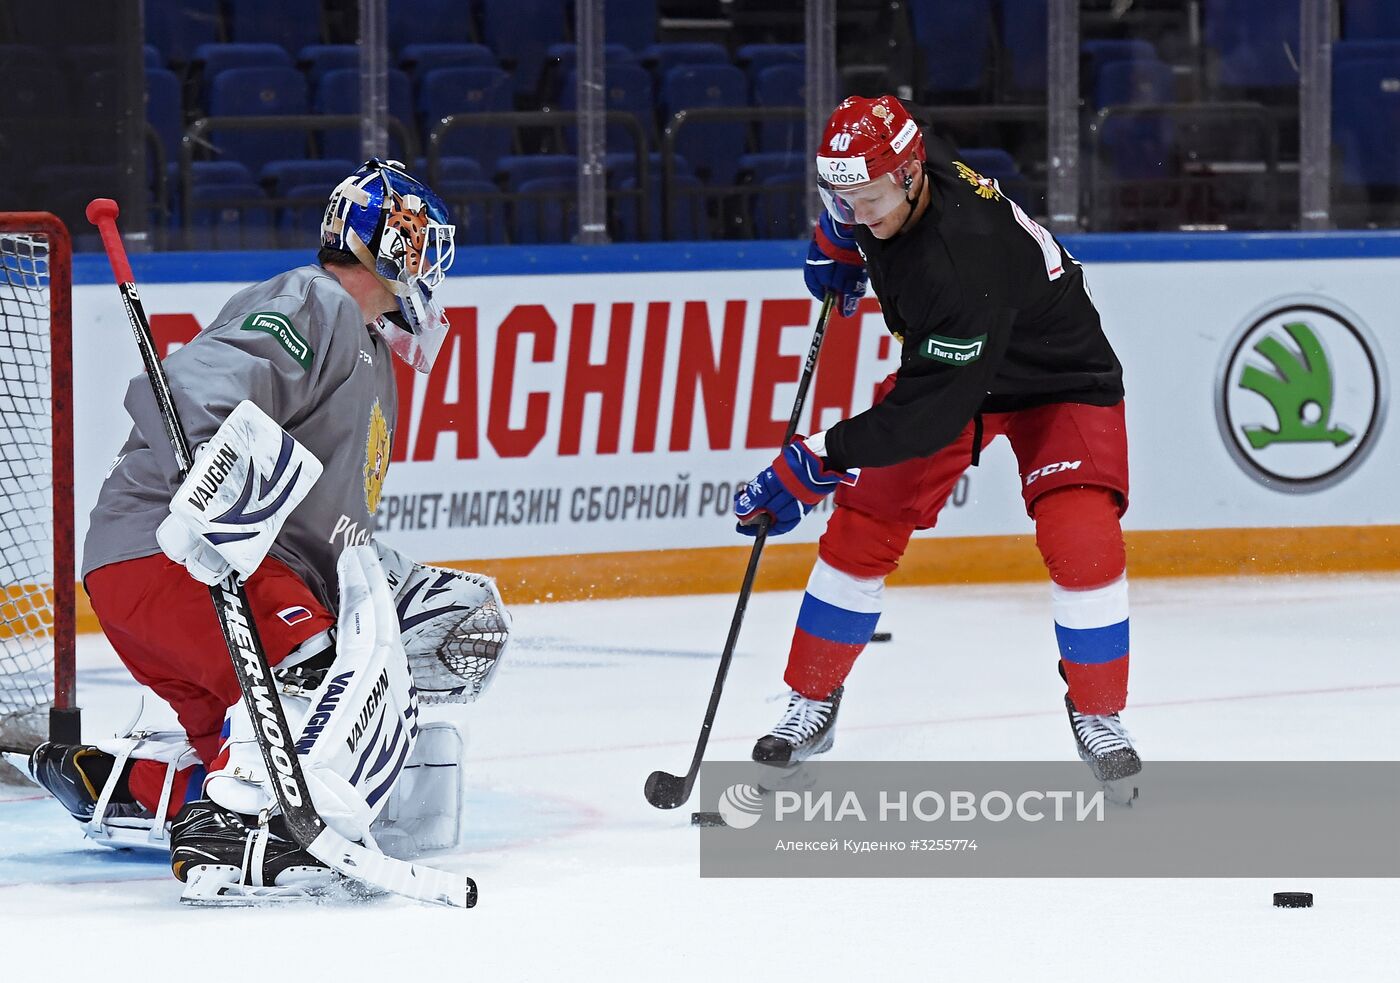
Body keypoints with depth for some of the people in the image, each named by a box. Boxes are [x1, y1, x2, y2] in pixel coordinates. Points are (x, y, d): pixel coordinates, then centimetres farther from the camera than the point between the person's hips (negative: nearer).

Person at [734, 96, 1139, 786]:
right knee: (860, 529, -2)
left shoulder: (964, 262, -43)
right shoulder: (879, 175, -20)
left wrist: (818, 463, -40)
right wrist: (836, 244, 8)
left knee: (1081, 541, -23)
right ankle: (811, 704, 11)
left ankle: (1098, 715, -3)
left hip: (1057, 377, -7)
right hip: (939, 361, 7)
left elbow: (930, 413, -41)